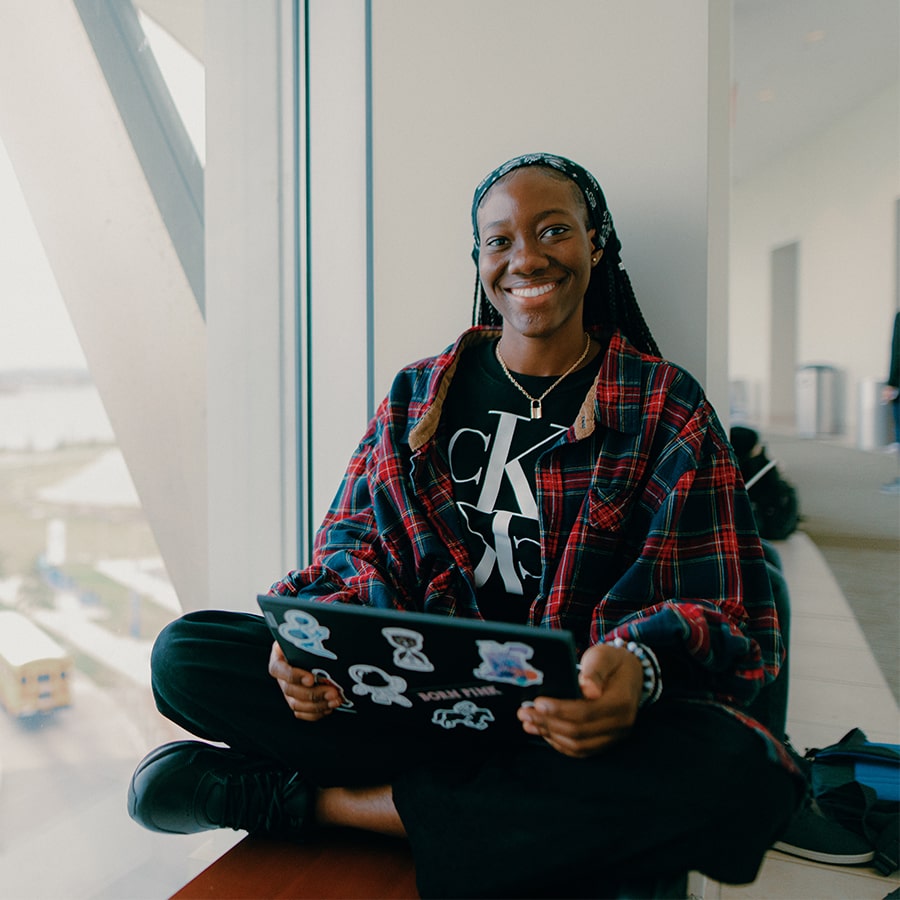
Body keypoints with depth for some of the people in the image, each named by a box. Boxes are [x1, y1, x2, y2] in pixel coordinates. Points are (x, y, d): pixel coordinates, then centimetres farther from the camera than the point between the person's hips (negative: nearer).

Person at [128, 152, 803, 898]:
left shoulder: (666, 407, 3)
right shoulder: (417, 396, 12)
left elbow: (729, 613, -2)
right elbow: (355, 551, 10)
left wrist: (639, 666, -26)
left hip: (582, 713, 0)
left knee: (737, 776, -34)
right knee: (184, 656, -15)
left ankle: (330, 801, -18)